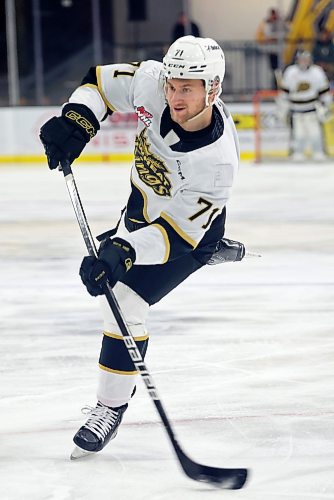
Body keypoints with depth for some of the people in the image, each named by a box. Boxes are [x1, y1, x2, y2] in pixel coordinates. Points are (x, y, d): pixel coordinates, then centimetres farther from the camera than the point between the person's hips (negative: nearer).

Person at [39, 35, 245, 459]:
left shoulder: (217, 159, -41)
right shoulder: (150, 82, -29)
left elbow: (178, 230, -37)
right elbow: (102, 80, -10)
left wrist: (124, 252, -50)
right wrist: (76, 120, -27)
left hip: (190, 220, -7)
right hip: (145, 202, 7)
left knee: (125, 301, -18)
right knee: (106, 255, 34)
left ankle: (111, 408, -2)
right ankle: (214, 250, 51)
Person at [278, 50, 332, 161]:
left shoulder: (317, 72, -9)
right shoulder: (290, 73, -9)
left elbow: (324, 90, 1)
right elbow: (284, 90, 3)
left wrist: (325, 106, 0)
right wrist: (283, 105, 5)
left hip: (312, 107, 0)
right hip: (296, 107, 0)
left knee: (315, 130, -5)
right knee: (298, 132, -4)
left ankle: (318, 152, 8)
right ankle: (297, 153, 12)